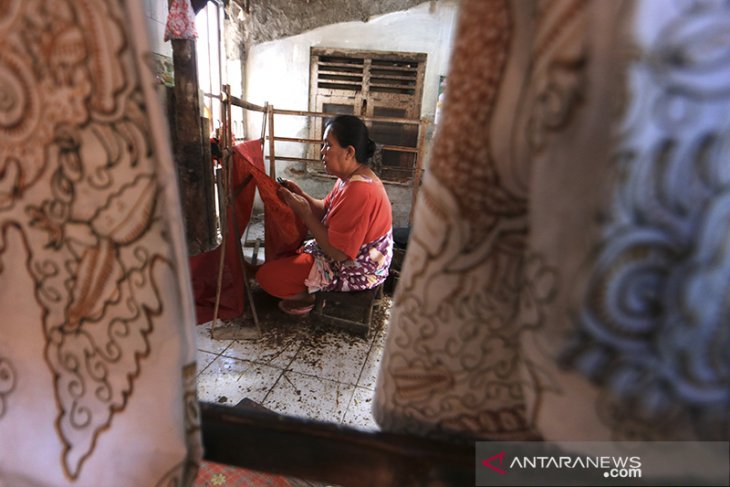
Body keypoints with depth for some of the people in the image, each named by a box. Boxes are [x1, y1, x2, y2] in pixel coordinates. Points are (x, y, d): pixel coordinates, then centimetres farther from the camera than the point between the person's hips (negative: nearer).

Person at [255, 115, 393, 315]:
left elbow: (338, 252, -31)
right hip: (350, 255, 10)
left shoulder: (359, 192, -32)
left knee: (266, 275, -10)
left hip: (355, 272, -10)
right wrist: (301, 195, -9)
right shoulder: (352, 177, 1)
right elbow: (326, 211, 9)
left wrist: (304, 212, -25)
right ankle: (312, 291, 21)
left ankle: (313, 297, 9)